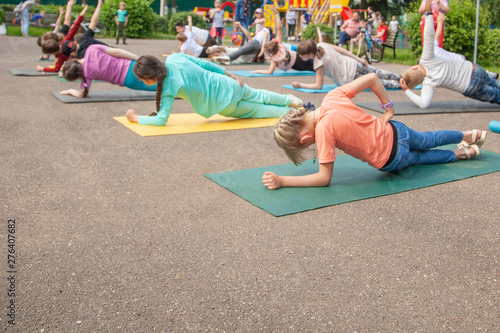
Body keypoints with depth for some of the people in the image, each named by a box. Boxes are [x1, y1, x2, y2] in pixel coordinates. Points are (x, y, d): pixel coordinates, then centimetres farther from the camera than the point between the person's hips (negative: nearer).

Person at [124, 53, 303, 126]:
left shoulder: (169, 86, -27)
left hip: (224, 102, -6)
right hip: (227, 84, 6)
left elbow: (161, 119, -28)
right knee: (257, 96, 32)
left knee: (257, 110, 21)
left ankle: (289, 111, 31)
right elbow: (204, 63, -3)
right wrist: (229, 74, 7)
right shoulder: (174, 58, -10)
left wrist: (137, 118, -15)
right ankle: (289, 100, 46)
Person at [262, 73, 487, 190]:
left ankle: (460, 154, 42)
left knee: (418, 158, 32)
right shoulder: (332, 97, -14)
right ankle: (471, 135, 56)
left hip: (389, 161, -6)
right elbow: (372, 78, -6)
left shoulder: (323, 129, -31)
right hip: (394, 131, 6)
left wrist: (282, 181, -30)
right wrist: (389, 108, 4)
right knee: (428, 140, 37)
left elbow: (324, 178, -26)